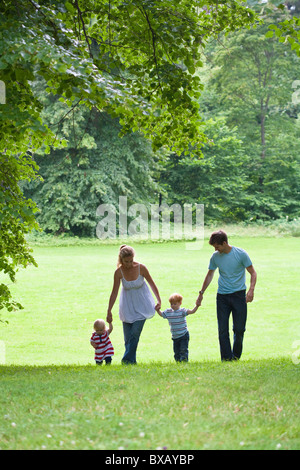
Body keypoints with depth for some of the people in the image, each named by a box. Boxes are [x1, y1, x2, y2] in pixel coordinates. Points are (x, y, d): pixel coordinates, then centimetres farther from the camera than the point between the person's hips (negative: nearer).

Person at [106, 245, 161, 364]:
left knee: (135, 333, -11)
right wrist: (109, 311, -7)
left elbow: (152, 284, -3)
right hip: (127, 305, 1)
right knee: (128, 336, 1)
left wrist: (159, 300, 1)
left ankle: (127, 361, -6)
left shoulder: (141, 268, -17)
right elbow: (114, 292, -8)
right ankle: (132, 362, 11)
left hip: (141, 305, -1)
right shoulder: (119, 272, -15)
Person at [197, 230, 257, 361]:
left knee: (239, 329, 0)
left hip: (238, 295, -3)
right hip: (222, 296, 3)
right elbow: (210, 275, 17)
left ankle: (236, 357, 18)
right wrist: (201, 293, 19)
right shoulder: (215, 257, 2)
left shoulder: (241, 254, -8)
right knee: (222, 330, -3)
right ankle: (226, 360, 1)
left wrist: (251, 290, -18)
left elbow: (253, 273, -3)